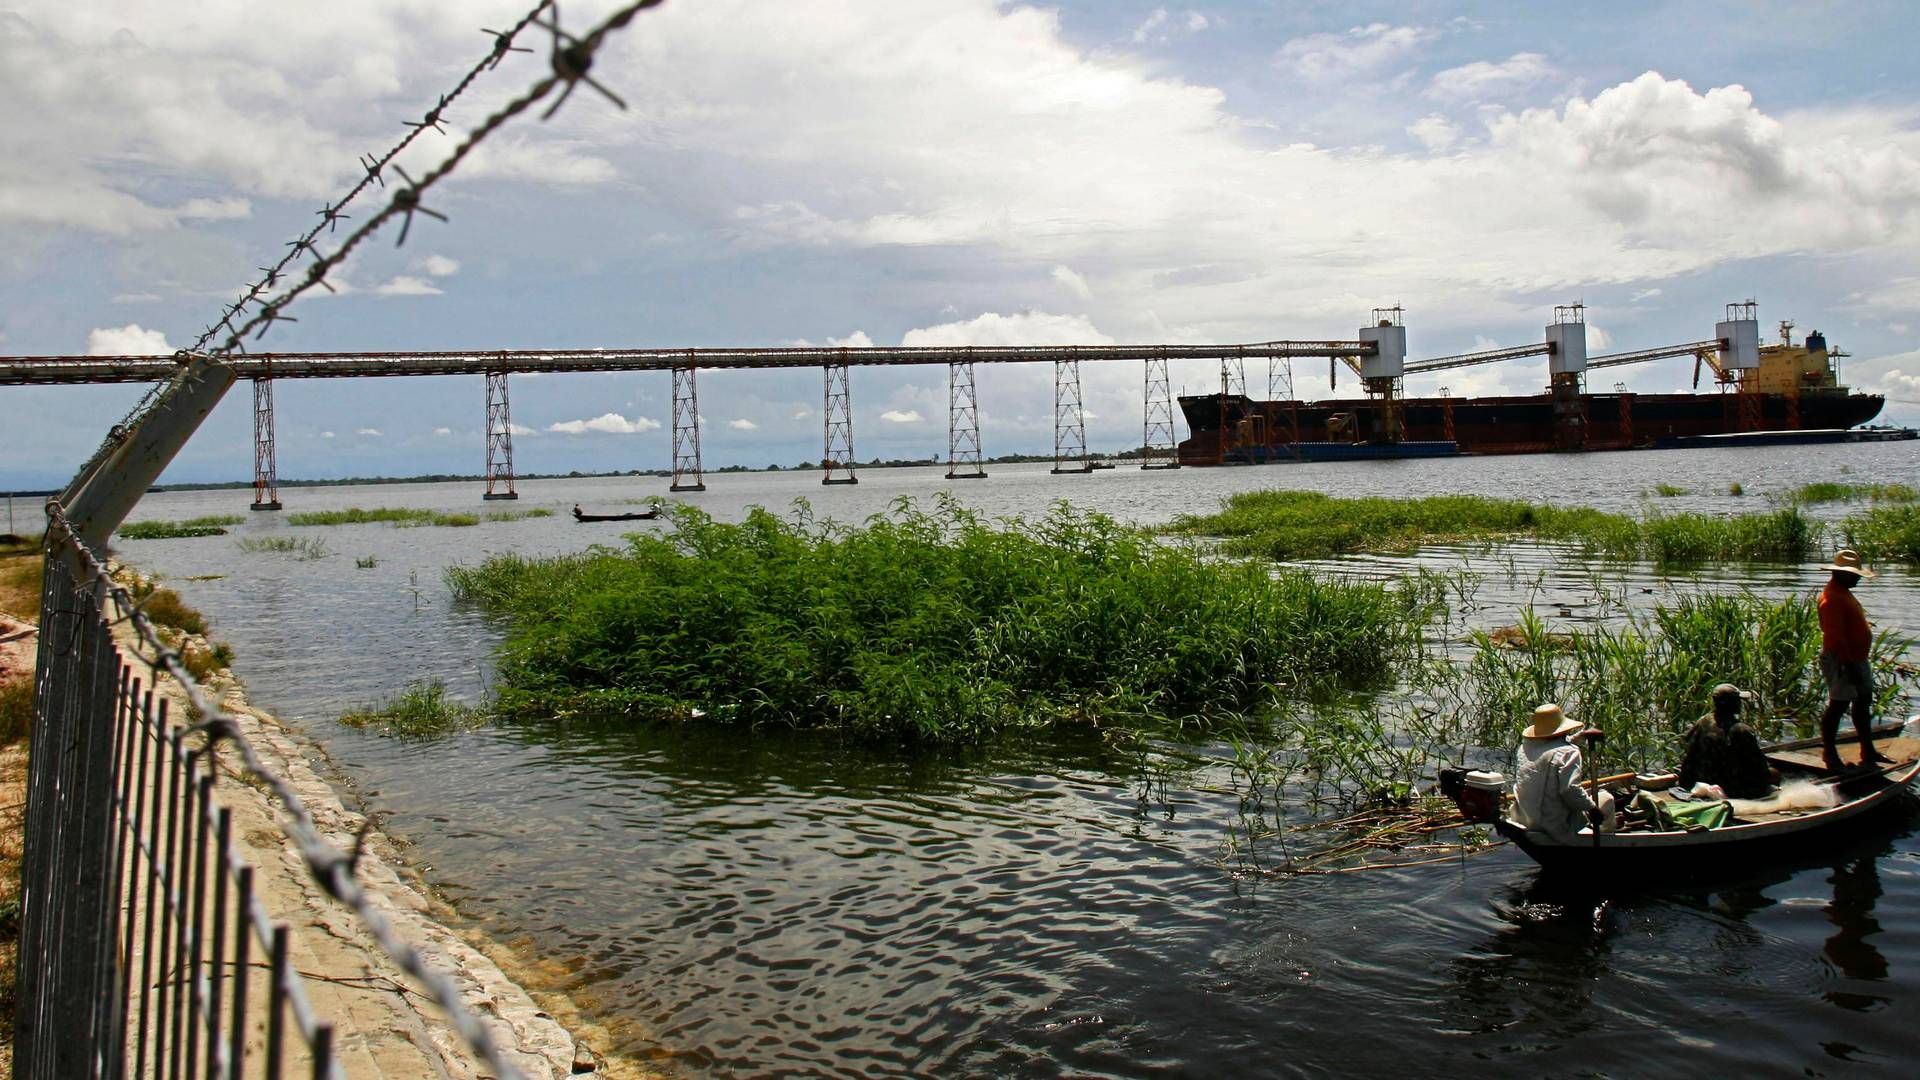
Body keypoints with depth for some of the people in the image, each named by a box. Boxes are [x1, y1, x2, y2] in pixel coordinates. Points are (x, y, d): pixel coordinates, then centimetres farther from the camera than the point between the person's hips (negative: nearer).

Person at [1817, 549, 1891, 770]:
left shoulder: (1843, 593, 14)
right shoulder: (1832, 598, -21)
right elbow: (1835, 637, -26)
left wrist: (1856, 663, 22)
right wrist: (1850, 665, -26)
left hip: (1856, 659, 11)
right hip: (1841, 661, -11)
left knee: (1863, 703, 17)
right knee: (1838, 705, -4)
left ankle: (1868, 752, 26)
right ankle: (1830, 754, 4)